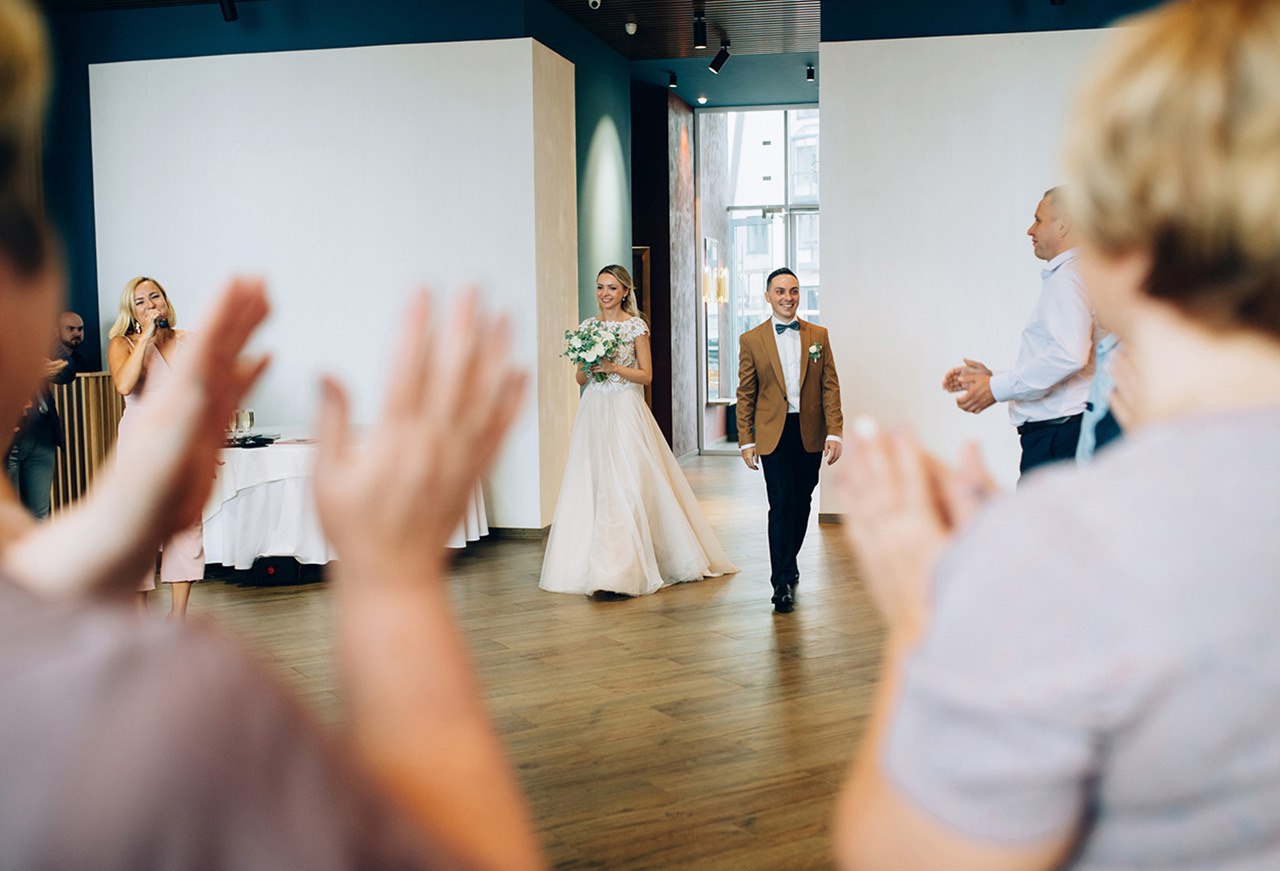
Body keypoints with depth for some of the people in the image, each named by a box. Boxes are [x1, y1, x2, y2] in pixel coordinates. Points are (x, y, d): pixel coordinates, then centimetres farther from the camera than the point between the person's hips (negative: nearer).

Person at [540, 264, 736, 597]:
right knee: (591, 485, 3)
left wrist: (612, 367, -15)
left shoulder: (636, 326, -1)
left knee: (625, 486, -11)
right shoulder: (588, 326, 12)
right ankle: (591, 563, 12)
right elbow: (579, 378, 14)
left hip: (626, 412, -5)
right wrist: (589, 368, -7)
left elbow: (646, 375, -3)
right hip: (593, 411, 5)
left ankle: (617, 571, -12)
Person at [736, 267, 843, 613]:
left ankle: (787, 563, 32)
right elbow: (745, 394, 4)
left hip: (811, 434, 3)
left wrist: (834, 432, -4)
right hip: (774, 435, -2)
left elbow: (830, 387, 4)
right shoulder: (751, 340, 2)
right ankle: (783, 580, -1)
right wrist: (746, 441, -1)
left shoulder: (818, 335, 8)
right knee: (782, 504, -9)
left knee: (802, 504, 11)